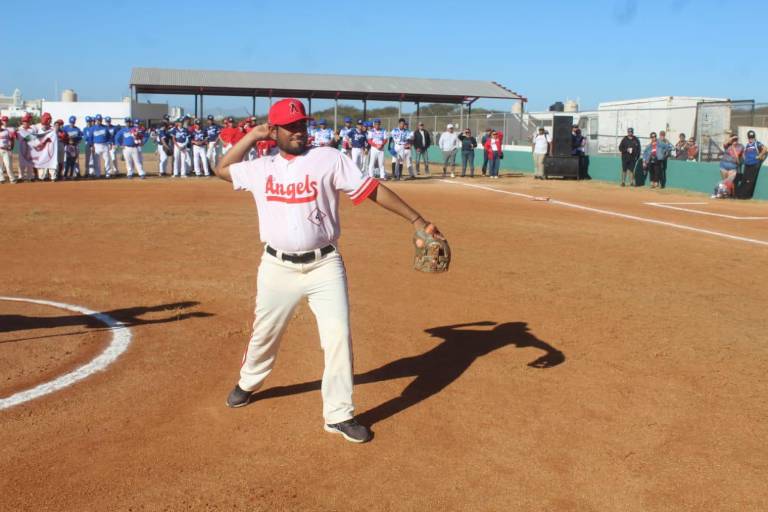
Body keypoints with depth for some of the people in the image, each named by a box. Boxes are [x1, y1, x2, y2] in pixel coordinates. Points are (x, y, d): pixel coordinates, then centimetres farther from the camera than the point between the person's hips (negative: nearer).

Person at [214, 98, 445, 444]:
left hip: (324, 266, -2)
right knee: (264, 334, 17)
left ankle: (338, 415, 6)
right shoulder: (261, 169, 7)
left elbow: (372, 190, -8)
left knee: (339, 335, -8)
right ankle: (248, 383, 46)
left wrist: (416, 220, -14)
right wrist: (252, 137, 12)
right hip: (277, 268, 3)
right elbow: (222, 170, 22)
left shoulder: (329, 159, -4)